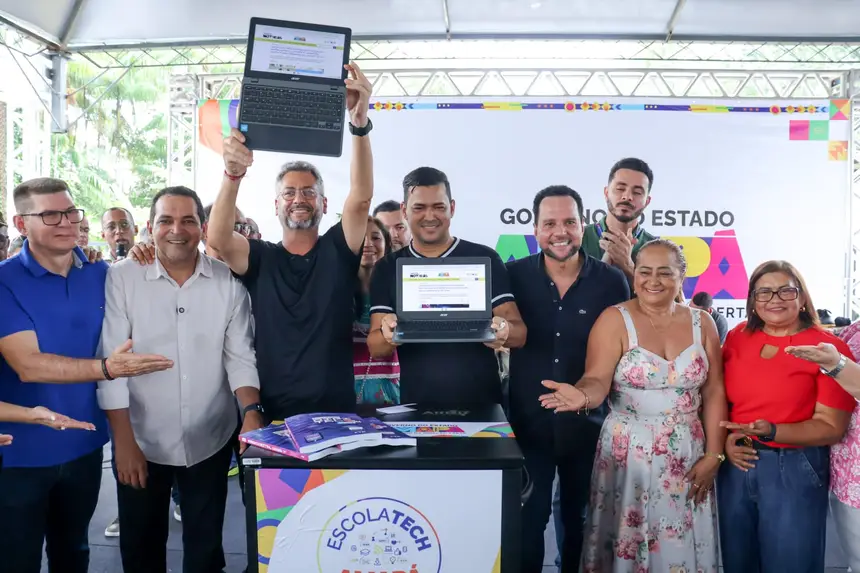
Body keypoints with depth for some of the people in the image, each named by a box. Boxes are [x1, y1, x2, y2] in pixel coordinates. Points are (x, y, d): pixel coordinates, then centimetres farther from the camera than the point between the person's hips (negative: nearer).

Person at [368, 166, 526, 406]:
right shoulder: (386, 269, 5)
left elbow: (519, 333, -2)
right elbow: (376, 348, 1)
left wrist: (504, 331, -23)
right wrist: (388, 336, -21)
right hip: (416, 408, 1)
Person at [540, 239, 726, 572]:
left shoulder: (701, 324, 4)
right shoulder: (615, 320, -6)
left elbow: (714, 392, 5)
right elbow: (597, 380, -15)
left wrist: (713, 455, 0)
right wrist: (583, 396, -38)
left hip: (687, 455, 3)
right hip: (627, 453, -2)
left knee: (681, 546, 10)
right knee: (625, 543, 4)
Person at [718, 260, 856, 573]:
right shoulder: (736, 338, 3)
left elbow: (832, 427, -11)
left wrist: (771, 431, -25)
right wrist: (726, 439, -7)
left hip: (795, 470, -4)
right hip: (736, 464, 4)